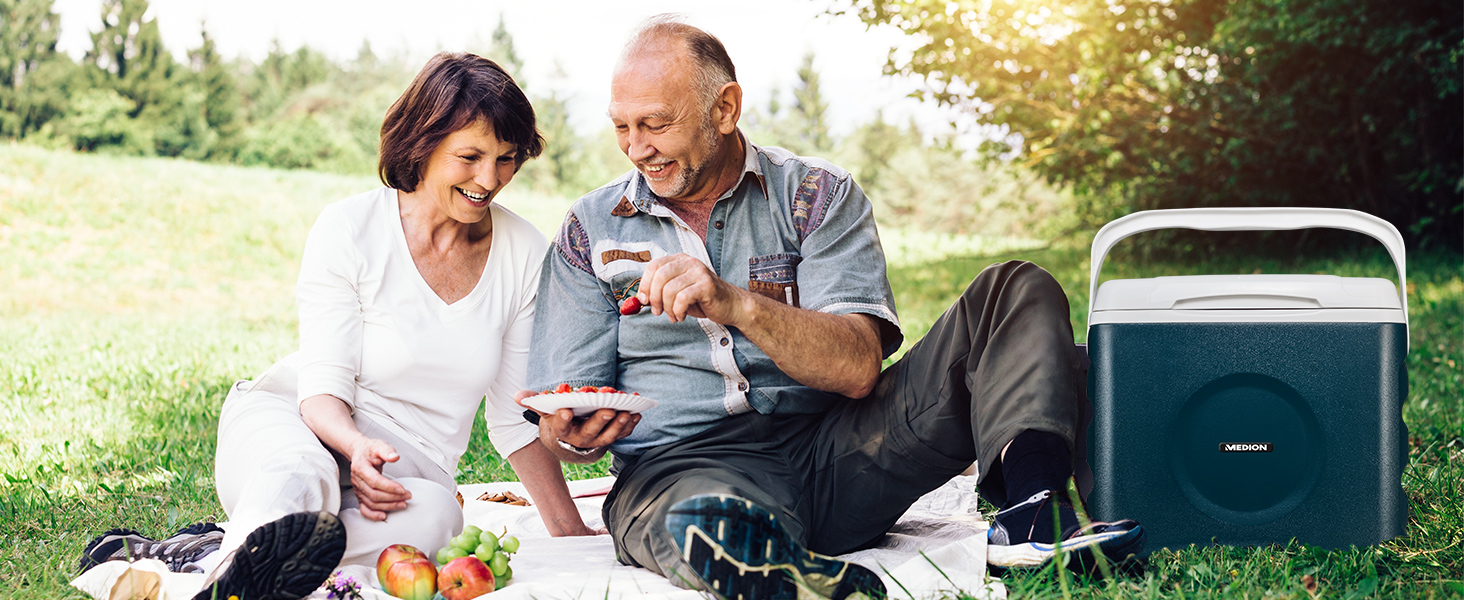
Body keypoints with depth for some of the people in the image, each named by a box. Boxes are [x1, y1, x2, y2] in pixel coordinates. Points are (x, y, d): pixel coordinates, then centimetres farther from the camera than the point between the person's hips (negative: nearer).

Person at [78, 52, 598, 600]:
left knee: (433, 513, -37)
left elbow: (516, 418, 8)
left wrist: (570, 532, 6)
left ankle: (207, 554, -34)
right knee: (300, 474, -41)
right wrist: (357, 446, -34)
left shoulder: (526, 256, 1)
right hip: (289, 420, -2)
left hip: (413, 467, 2)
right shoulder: (350, 228, -8)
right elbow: (323, 387, -12)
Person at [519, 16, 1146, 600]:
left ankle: (1031, 509, -33)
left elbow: (858, 368, -7)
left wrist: (735, 303, -23)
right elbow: (563, 421, 7)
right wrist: (573, 434, -18)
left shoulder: (818, 196, 7)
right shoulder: (591, 230, 10)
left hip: (833, 448, 3)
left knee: (1016, 290, -14)